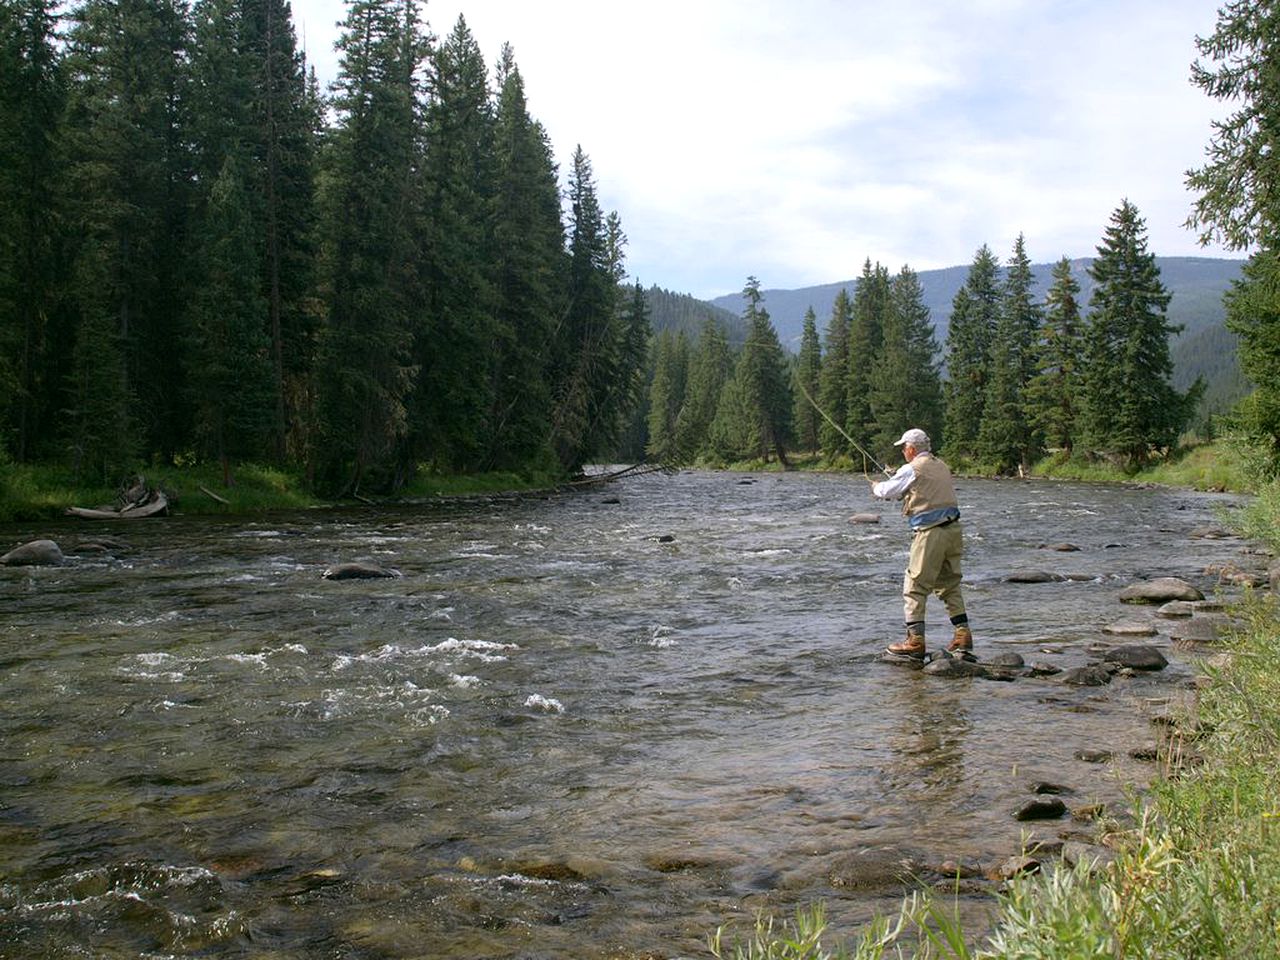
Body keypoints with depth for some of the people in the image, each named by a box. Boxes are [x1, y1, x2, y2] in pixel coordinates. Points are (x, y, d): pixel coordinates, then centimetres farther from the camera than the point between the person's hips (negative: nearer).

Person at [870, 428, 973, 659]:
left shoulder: (911, 469, -7)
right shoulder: (942, 467, 14)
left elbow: (887, 491, 3)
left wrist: (876, 486, 25)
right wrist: (903, 493, 34)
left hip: (930, 533, -8)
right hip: (952, 529, 8)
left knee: (915, 587, -2)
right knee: (950, 584, 16)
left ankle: (915, 641, -4)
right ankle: (963, 634, 14)